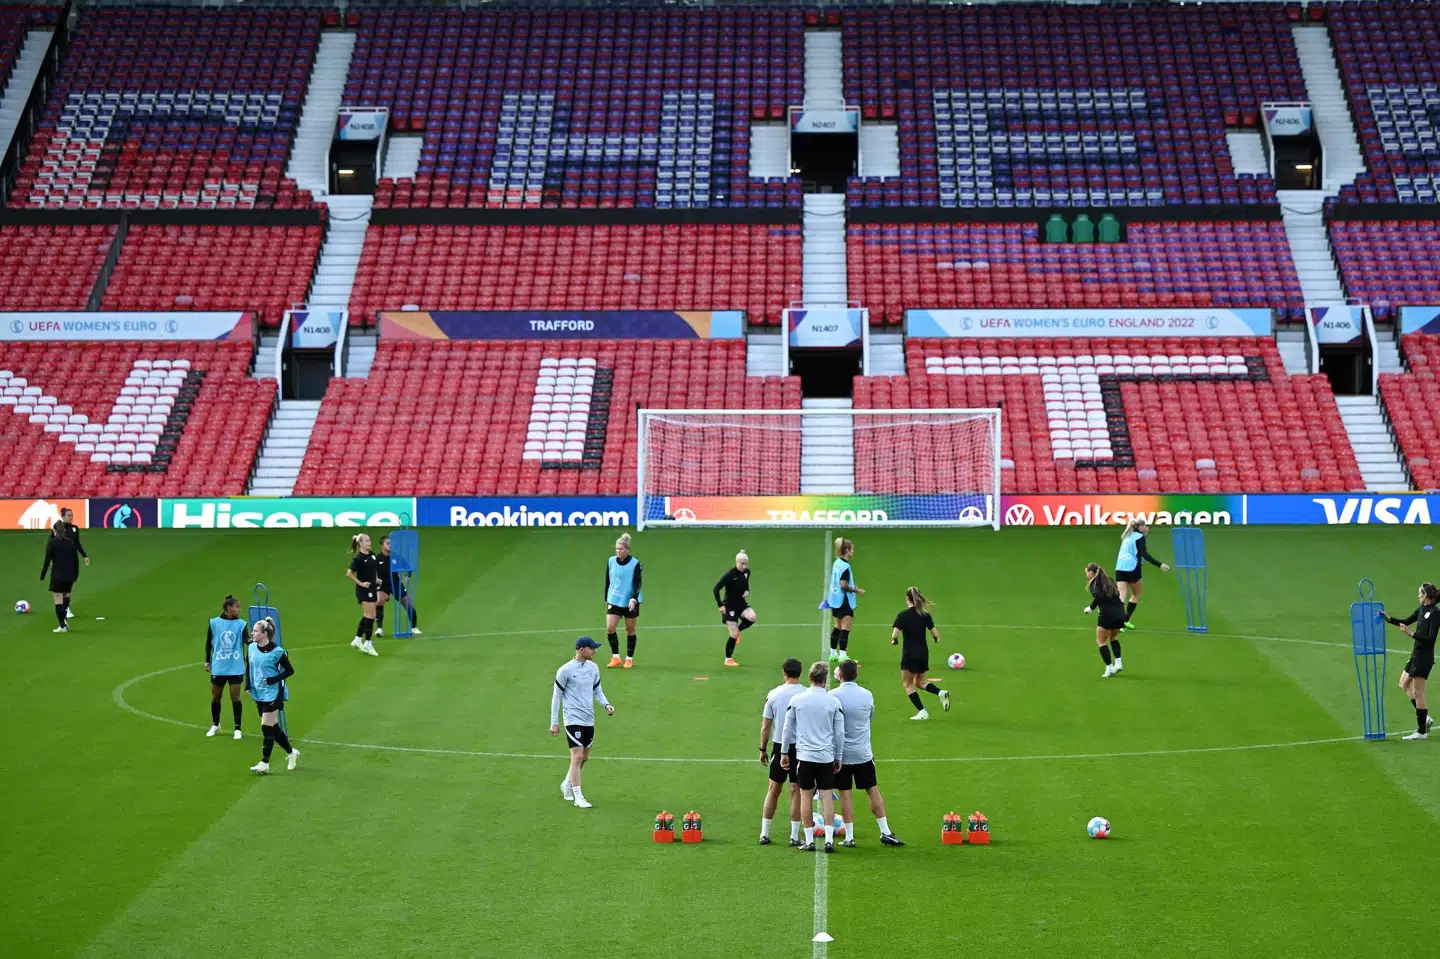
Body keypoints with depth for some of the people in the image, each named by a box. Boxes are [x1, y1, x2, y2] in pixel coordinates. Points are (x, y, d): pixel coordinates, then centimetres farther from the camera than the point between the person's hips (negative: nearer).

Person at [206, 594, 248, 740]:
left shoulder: (241, 624, -3)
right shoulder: (214, 623, -3)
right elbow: (208, 643, 7)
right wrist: (207, 662, 8)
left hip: (236, 668, -1)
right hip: (218, 668, 1)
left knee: (235, 696, 0)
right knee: (215, 696, 12)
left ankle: (237, 728, 9)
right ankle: (215, 725, 32)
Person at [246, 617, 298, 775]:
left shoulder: (277, 651, -16)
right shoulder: (252, 648, 2)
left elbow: (290, 670, -9)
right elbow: (249, 667, 16)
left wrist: (273, 680, -19)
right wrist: (248, 686, 7)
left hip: (273, 695, -7)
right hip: (259, 695, 7)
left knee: (267, 727, -8)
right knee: (273, 727, 13)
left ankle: (265, 763, -1)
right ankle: (292, 752, 31)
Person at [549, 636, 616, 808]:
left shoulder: (593, 668, 7)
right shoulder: (565, 670, -10)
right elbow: (557, 696, -4)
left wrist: (606, 704, -1)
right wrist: (554, 722, -5)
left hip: (589, 720, 7)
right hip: (573, 720, -7)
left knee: (584, 757, 14)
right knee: (577, 756, -11)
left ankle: (566, 785, 36)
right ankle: (578, 797, -6)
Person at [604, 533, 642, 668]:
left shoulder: (635, 564, -11)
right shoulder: (611, 561, 1)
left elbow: (637, 583, -12)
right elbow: (607, 581, 10)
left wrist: (634, 599, -25)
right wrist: (606, 598, 14)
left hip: (630, 601, -3)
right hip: (614, 601, 3)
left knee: (630, 630, 6)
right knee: (609, 628, -9)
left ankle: (629, 658, 19)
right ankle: (615, 657, 2)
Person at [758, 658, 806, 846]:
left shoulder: (774, 694, -2)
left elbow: (765, 727, 1)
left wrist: (763, 749, 10)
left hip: (779, 746, 2)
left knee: (773, 790, 11)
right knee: (796, 790, 4)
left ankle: (764, 834, 13)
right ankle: (794, 836, 4)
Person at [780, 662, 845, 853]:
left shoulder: (797, 699, -1)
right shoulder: (834, 702, -2)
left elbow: (787, 728, 4)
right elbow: (840, 732, 2)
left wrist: (784, 753, 14)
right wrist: (838, 757, 12)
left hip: (804, 755, 0)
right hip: (826, 756, 0)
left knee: (806, 796, 6)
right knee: (827, 796, 4)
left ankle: (809, 840, 7)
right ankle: (829, 839, -1)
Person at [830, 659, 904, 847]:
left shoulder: (833, 696, -10)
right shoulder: (867, 695, -1)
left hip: (840, 754, -2)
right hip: (863, 753, 2)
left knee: (845, 794, 3)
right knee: (873, 791, 11)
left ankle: (849, 837, 4)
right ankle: (885, 833, 11)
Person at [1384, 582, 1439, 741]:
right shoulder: (1421, 609, 8)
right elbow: (1406, 622, 21)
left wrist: (1411, 634, -30)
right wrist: (1389, 618, 9)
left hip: (1424, 656, -10)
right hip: (1417, 654, 10)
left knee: (1418, 693, -2)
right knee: (1404, 683, 20)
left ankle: (1422, 732, 7)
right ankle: (1425, 718, 24)